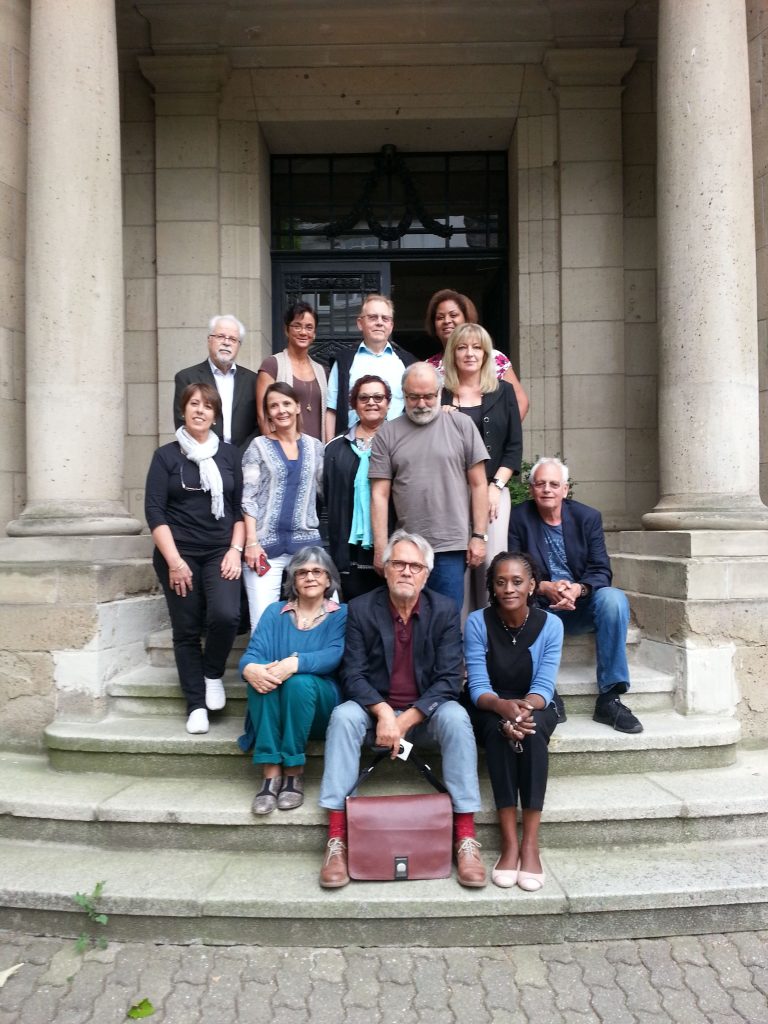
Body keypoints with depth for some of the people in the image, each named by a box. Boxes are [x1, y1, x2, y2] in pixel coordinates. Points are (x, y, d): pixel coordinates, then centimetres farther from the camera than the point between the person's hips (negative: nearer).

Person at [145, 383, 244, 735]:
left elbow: (241, 507, 9)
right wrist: (174, 560, -12)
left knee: (226, 615, -20)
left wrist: (236, 550, -3)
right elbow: (154, 511, -4)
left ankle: (213, 674, 8)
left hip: (221, 552, 1)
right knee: (186, 629, 1)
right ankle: (196, 705, 15)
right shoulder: (166, 455, 3)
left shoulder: (229, 454, 9)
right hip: (179, 553, -1)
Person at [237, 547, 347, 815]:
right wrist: (250, 669, -29)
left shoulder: (341, 615, 4)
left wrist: (296, 663, -35)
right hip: (276, 707, 2)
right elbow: (252, 653, -3)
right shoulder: (275, 612, 11)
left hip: (321, 705, -2)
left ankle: (294, 774, -19)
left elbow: (333, 655, -15)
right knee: (262, 677, -29)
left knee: (299, 681, -33)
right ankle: (271, 774, -28)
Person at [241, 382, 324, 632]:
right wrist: (251, 542, -10)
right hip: (266, 544, -2)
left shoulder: (314, 446, 11)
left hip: (306, 542, 2)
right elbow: (247, 498, -2)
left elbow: (326, 489, 16)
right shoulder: (259, 446, 3)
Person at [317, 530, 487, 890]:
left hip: (425, 711, 0)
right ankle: (336, 839, -26)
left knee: (456, 718, -30)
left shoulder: (445, 611, -5)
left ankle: (465, 838, -23)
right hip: (374, 708, 0)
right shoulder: (361, 609, -5)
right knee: (343, 716, -30)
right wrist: (383, 712, -26)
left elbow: (449, 679, -10)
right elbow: (353, 675, -8)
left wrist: (405, 720, -21)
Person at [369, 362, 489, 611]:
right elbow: (380, 495, 4)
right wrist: (381, 548, -1)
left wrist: (479, 536, -1)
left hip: (452, 546, -1)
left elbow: (478, 484, 4)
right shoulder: (387, 433, 7)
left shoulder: (462, 425, 5)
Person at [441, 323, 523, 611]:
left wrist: (496, 485, -4)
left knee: (491, 562, -6)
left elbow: (514, 446, 7)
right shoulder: (439, 394, 8)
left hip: (493, 488, 1)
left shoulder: (503, 392, 11)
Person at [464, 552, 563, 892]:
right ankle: (509, 841, -29)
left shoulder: (550, 624, -11)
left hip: (536, 706, 1)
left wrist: (524, 708, -37)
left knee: (530, 731, -33)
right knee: (498, 731, -34)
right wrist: (503, 706, -38)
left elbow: (543, 686, -15)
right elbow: (478, 686, -17)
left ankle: (530, 843, -29)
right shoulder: (477, 622, -14)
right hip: (490, 708, 0)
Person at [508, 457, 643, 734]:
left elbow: (601, 571, -2)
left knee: (614, 599, -29)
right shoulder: (518, 519, -2)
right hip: (538, 607, -2)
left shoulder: (588, 517, 3)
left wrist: (578, 589, -25)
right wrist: (544, 587, -25)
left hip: (581, 604, 2)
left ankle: (609, 698, -22)